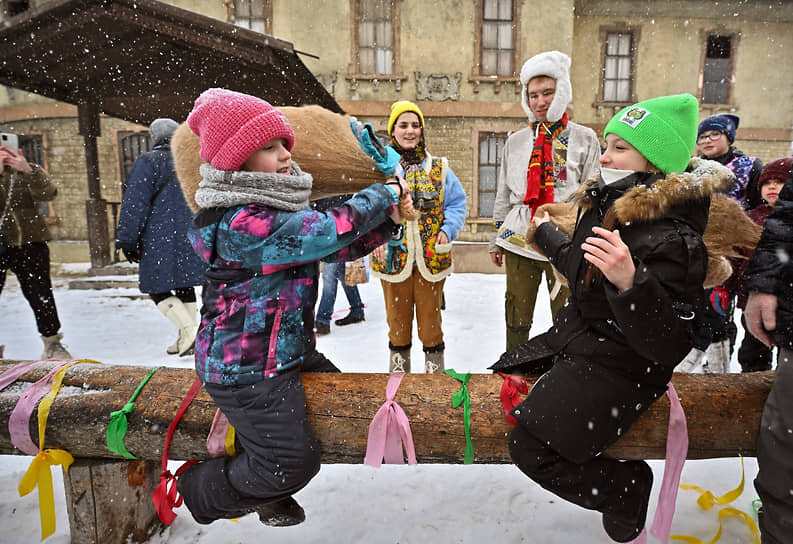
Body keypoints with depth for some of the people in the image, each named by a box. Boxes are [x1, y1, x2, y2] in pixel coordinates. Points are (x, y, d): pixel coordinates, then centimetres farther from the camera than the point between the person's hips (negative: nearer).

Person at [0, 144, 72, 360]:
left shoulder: (30, 172, 9)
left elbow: (48, 194, -13)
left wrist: (28, 171, -28)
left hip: (30, 243, 0)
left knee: (40, 293, 3)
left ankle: (52, 343, 14)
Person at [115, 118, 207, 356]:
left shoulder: (148, 162, -7)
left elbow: (135, 205, -10)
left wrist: (128, 242, -4)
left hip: (161, 240, -6)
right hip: (191, 238, 6)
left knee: (157, 288, 4)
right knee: (184, 286, 13)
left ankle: (189, 328, -13)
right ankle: (187, 339, 16)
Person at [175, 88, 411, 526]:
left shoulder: (278, 209, 6)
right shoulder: (241, 222, -25)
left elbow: (339, 248, 7)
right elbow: (329, 231, -32)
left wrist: (388, 221, -7)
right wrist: (386, 192, -17)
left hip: (288, 351, 10)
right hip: (248, 369, -10)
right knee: (292, 464, -3)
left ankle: (268, 491, 38)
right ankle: (203, 492, 26)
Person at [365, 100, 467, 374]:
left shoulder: (439, 168, 6)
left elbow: (457, 203, 9)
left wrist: (447, 230, -7)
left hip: (431, 257, 1)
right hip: (392, 256, 0)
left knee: (430, 318, 10)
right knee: (397, 319, 11)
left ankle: (435, 369, 28)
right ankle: (398, 369, 30)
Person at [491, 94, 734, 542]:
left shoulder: (673, 240, -25)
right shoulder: (606, 203, 1)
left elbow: (666, 346, -27)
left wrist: (630, 282, -44)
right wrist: (546, 232, 34)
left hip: (621, 366, -9)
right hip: (575, 337, 9)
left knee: (531, 449, -20)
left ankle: (628, 489, 11)